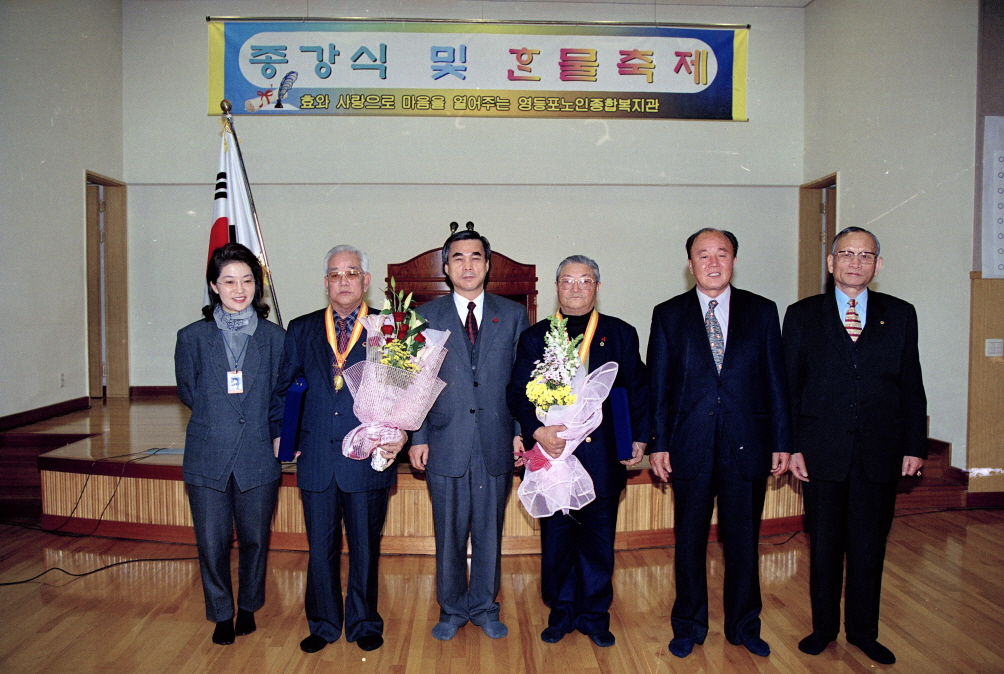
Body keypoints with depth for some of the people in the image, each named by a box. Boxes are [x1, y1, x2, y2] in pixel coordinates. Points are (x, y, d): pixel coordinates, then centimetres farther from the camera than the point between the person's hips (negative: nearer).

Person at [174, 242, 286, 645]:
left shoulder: (274, 337, 0)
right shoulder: (192, 337, 1)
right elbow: (188, 393, 9)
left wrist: (277, 434, -1)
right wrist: (218, 419, 1)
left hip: (258, 458, 0)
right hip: (207, 459, 0)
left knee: (255, 539, 12)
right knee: (212, 543, 7)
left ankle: (248, 607, 36)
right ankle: (221, 615, 30)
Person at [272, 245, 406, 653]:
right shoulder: (302, 329, 9)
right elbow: (283, 388, 13)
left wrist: (401, 433, -14)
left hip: (369, 458, -2)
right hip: (316, 459, 2)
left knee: (365, 548, 11)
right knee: (320, 549, 13)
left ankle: (364, 625, 30)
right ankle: (323, 625, 32)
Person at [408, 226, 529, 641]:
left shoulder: (513, 315, 6)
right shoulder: (426, 317, 5)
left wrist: (521, 431, -1)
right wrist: (418, 438, -2)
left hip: (495, 443, 1)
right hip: (446, 443, 0)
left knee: (489, 531, 11)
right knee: (449, 533, 10)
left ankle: (485, 607, 30)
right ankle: (452, 610, 28)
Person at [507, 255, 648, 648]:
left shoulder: (621, 335, 9)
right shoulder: (535, 338, 7)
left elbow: (638, 390, 9)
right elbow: (518, 393, 1)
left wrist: (639, 438, -1)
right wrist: (537, 431, -15)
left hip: (604, 455, 0)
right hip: (552, 453, 0)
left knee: (599, 538, 9)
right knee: (557, 537, 9)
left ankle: (595, 615, 26)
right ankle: (561, 612, 27)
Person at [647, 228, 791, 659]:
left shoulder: (762, 311, 5)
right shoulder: (668, 315, 4)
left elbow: (776, 380, 5)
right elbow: (658, 385, 2)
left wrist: (782, 442, 2)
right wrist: (658, 444, -2)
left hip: (746, 447, 1)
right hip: (690, 448, 0)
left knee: (743, 542, 11)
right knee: (689, 542, 11)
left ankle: (744, 627, 31)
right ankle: (689, 627, 28)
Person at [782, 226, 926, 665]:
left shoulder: (900, 315, 7)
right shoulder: (803, 315, 3)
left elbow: (912, 386, 7)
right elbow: (788, 386, 2)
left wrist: (914, 446, 2)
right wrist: (791, 446, -4)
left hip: (880, 455, 1)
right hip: (821, 452, -1)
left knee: (869, 547, 10)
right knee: (824, 545, 10)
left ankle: (863, 631, 28)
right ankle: (823, 628, 27)